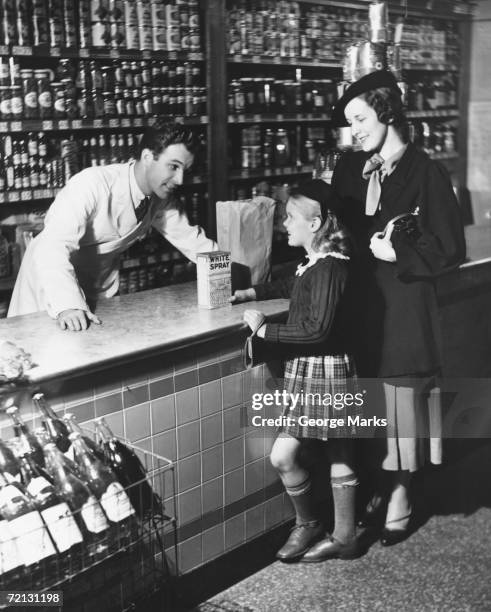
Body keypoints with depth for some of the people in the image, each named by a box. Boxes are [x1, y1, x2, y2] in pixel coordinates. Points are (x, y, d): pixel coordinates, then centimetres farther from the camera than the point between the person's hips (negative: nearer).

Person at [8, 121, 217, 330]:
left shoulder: (161, 199, -9)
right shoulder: (93, 184, -29)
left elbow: (191, 240, 2)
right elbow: (53, 246, -38)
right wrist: (67, 306, -51)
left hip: (100, 286, 5)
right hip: (51, 281, -5)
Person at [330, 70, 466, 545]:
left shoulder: (424, 172, -8)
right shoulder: (349, 170, 8)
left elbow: (449, 250, -8)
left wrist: (397, 252, -16)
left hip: (403, 306, -5)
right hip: (360, 300, 5)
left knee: (399, 397, 2)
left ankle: (399, 496, 18)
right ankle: (378, 486, 24)